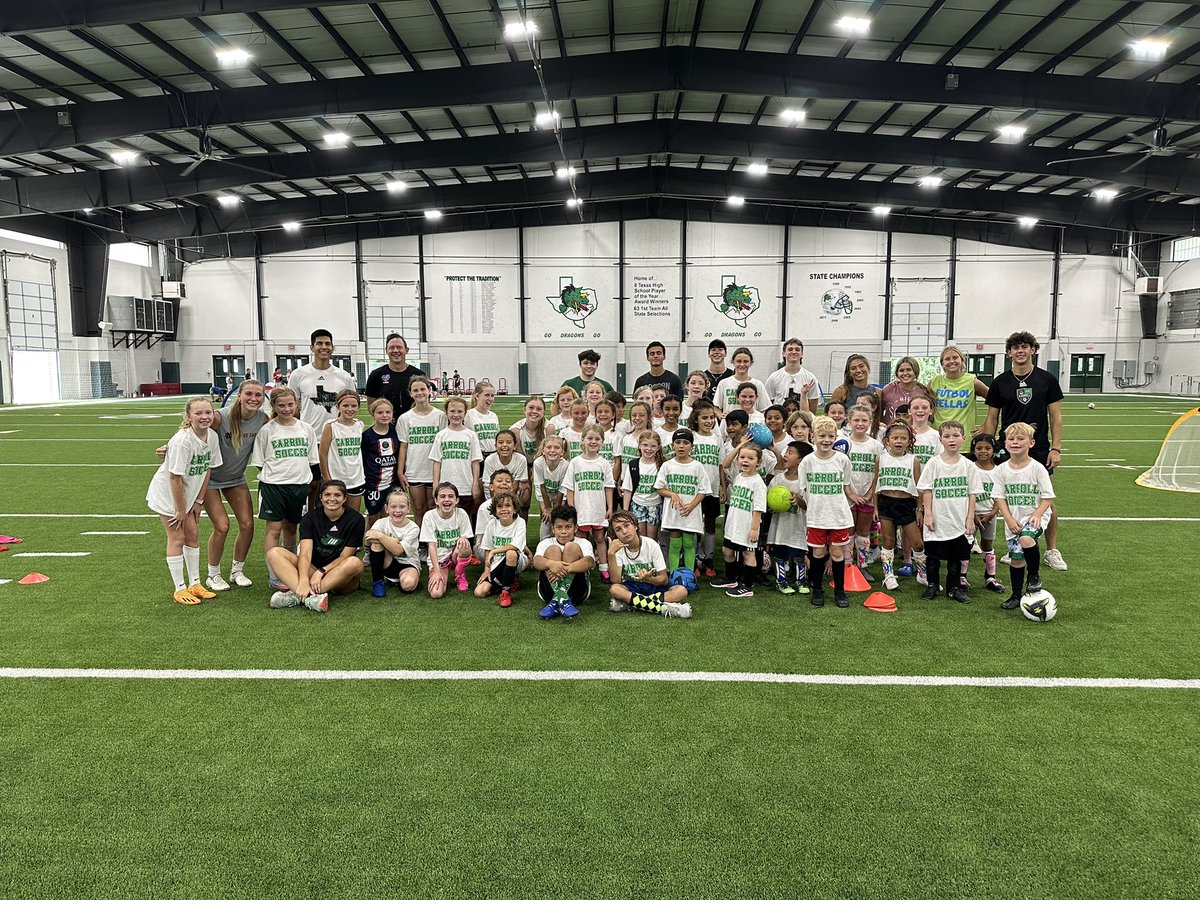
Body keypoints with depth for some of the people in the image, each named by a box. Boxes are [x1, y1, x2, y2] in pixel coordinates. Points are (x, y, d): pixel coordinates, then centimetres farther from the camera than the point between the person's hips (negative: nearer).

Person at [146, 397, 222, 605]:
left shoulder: (212, 436, -9)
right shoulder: (182, 441, -30)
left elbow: (207, 469, 1)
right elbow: (175, 478, -26)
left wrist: (199, 501, 1)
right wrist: (180, 511, -18)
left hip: (188, 492, 7)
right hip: (167, 492, -7)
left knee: (193, 534, 9)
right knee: (177, 538, -3)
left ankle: (194, 584, 19)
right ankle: (180, 589, 6)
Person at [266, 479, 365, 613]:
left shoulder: (355, 520, -6)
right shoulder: (310, 517, -2)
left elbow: (345, 556, -8)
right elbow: (305, 553, -15)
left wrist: (321, 571, -23)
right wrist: (303, 581, -32)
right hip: (313, 570, 2)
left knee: (355, 563, -35)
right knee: (274, 553, -17)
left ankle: (295, 595, -38)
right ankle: (311, 596, -43)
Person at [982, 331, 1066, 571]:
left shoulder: (1047, 380, 3)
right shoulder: (1000, 382, 4)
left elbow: (1055, 416, 3)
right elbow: (992, 419, 7)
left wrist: (1056, 448, -4)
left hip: (1039, 450, -1)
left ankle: (1052, 551, 15)